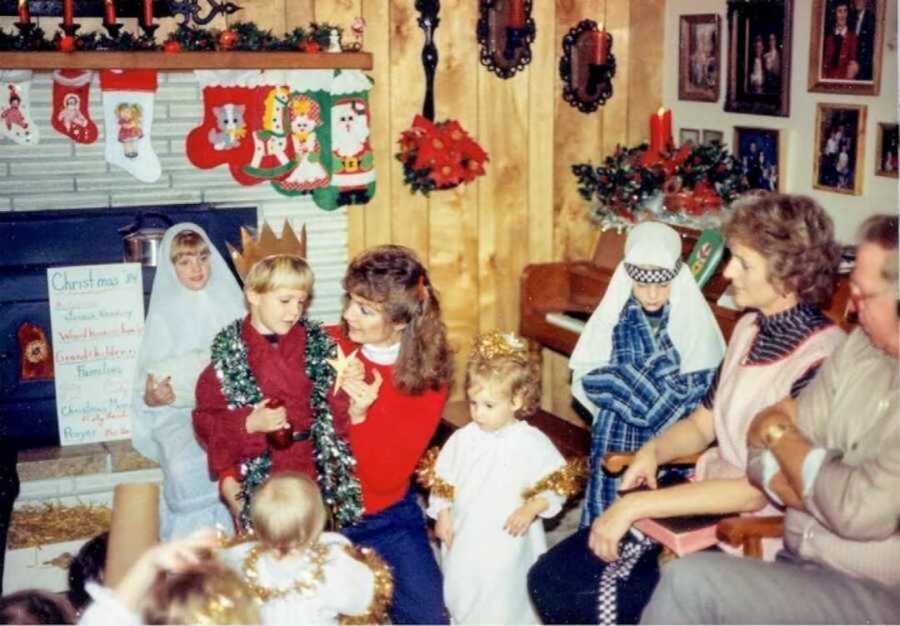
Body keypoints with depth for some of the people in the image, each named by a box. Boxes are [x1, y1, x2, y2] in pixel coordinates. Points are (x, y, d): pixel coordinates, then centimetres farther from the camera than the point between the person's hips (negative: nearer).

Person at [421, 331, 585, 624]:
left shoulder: (532, 443, -13)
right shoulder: (463, 439, -3)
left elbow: (556, 487, -12)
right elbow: (442, 481, 6)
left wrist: (532, 508, -26)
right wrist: (442, 515, -1)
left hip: (509, 542, -3)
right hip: (465, 537, 3)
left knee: (506, 598, 8)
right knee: (461, 593, 17)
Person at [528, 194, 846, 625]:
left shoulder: (821, 361, -21)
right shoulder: (749, 329, 6)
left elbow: (760, 491, -24)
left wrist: (635, 505, -24)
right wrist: (654, 450, -6)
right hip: (702, 503, 8)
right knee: (549, 578, -2)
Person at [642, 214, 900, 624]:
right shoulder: (861, 346, 6)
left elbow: (861, 513, -26)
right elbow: (767, 456, 7)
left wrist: (780, 433, -7)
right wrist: (830, 495, -16)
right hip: (799, 566, 7)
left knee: (690, 584, -24)